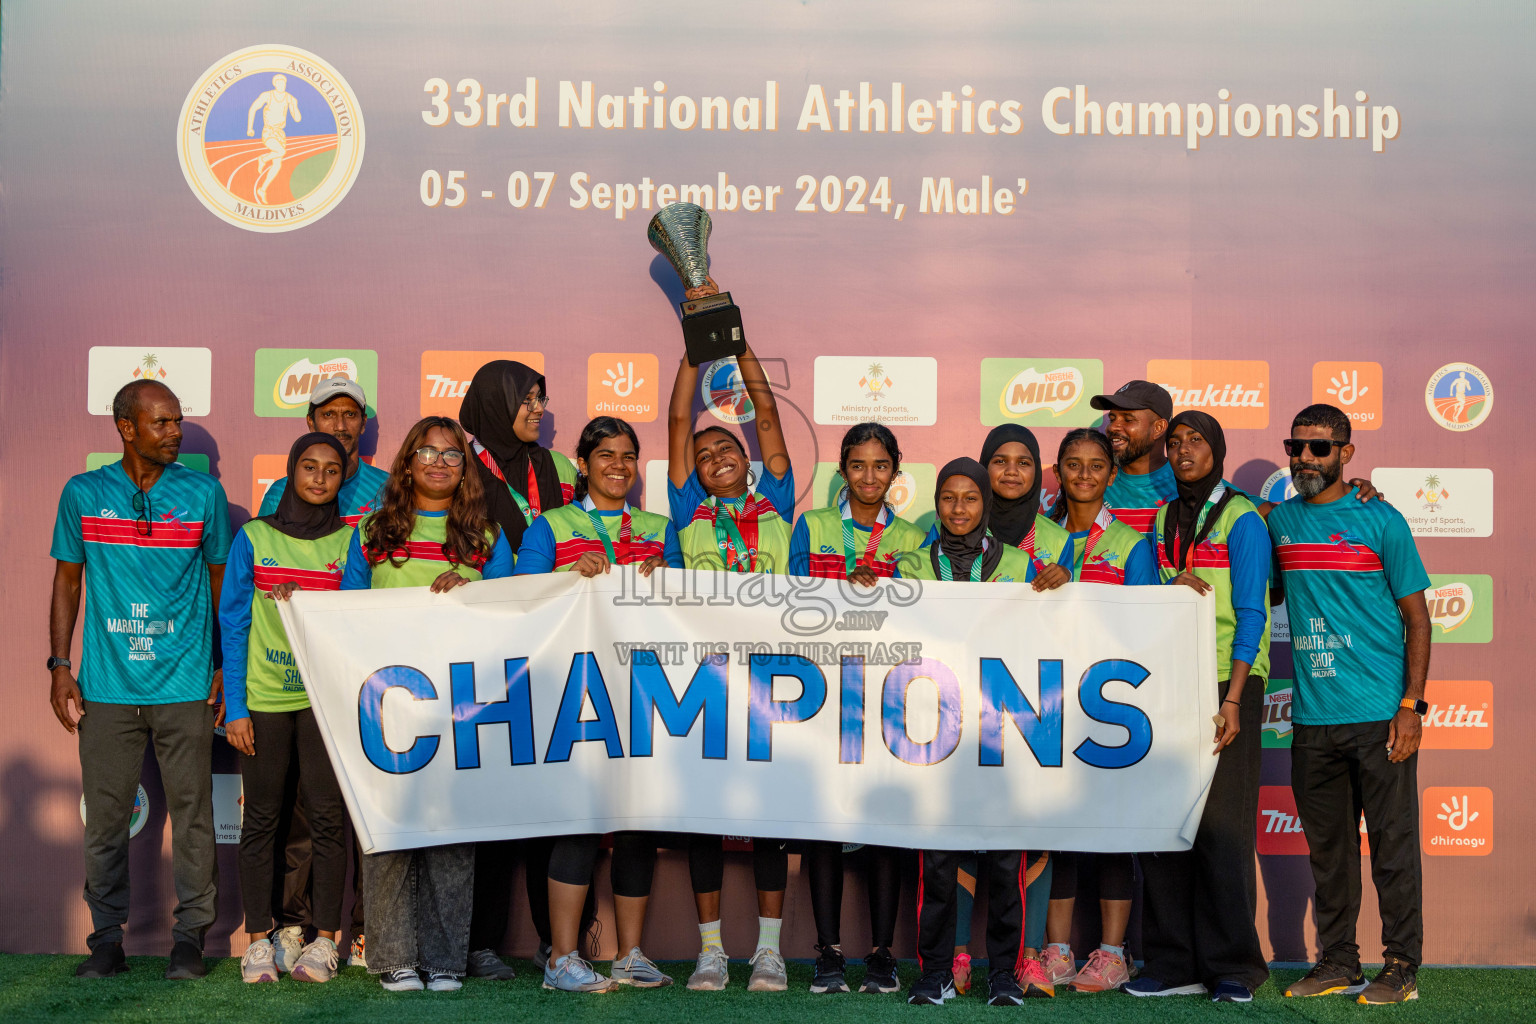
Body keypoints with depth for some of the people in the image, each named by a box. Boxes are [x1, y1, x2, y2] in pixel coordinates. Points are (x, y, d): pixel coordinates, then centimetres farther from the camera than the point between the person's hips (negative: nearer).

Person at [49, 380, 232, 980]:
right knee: (105, 817, 5)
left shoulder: (204, 494, 4)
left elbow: (222, 583, 10)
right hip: (106, 685, 1)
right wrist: (60, 667, 5)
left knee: (192, 813, 1)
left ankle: (190, 936, 12)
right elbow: (67, 582, 12)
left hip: (184, 685, -1)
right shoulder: (82, 494, 5)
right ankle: (107, 939, 16)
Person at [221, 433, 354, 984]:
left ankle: (325, 939, 8)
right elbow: (233, 624, 5)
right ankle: (259, 941, 13)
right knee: (261, 818, 4)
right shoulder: (253, 539, 5)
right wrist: (234, 706, 0)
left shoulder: (350, 542, 6)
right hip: (263, 699, 0)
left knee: (327, 815, -1)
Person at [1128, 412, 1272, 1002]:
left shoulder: (1241, 519, -2)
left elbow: (1250, 614, -7)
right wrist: (1174, 586, -7)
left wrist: (1232, 699, -15)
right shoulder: (1162, 521, 15)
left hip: (1227, 685, -5)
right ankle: (1174, 964, 9)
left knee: (1220, 825, -6)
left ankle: (1232, 968, 3)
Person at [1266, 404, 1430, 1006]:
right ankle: (1337, 963, 20)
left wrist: (1411, 705, -8)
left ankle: (1401, 967, 10)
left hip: (1379, 714, -4)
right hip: (1311, 719, 4)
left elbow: (1416, 618, -1)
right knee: (1327, 847, 11)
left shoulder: (1380, 521, -1)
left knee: (1392, 845, 1)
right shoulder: (1277, 521, 10)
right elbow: (1266, 596, 22)